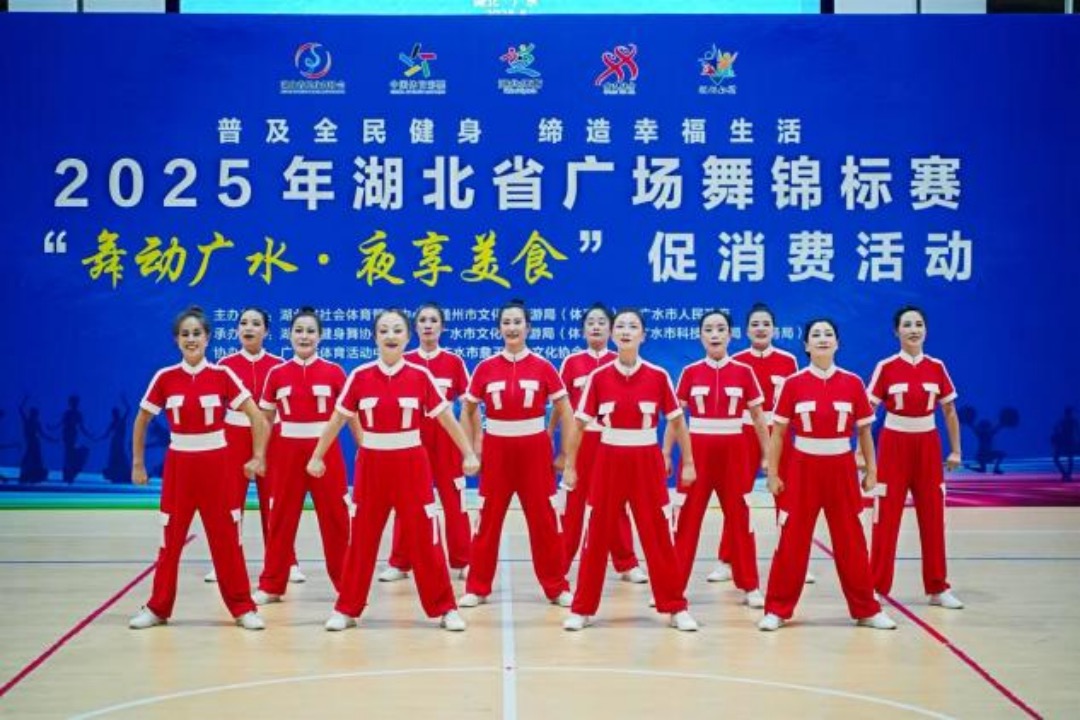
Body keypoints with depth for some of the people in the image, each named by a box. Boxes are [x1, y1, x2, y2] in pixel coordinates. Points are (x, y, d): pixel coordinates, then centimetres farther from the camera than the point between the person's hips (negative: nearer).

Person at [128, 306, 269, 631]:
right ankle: (158, 608, 20)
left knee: (227, 538, 3)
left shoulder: (222, 375, -5)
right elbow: (141, 422, 10)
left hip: (216, 464, -1)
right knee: (171, 538, 7)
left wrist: (258, 457, -5)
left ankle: (243, 607, 12)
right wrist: (138, 463, 9)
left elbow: (257, 417, -2)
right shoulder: (164, 378, -1)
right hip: (179, 464, 1)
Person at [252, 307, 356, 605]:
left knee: (335, 518, 3)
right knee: (281, 518, 7)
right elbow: (265, 419, 11)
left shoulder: (334, 372, -1)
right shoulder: (276, 373, 3)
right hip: (287, 451, 1)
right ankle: (271, 586, 18)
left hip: (326, 450, -1)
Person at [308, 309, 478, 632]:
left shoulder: (420, 376, -4)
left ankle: (445, 608, 12)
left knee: (424, 539, 1)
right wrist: (317, 456, 10)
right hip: (371, 464, 1)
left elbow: (447, 418, 2)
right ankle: (346, 609, 20)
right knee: (361, 539, 8)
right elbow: (337, 419, 6)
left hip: (411, 464, -1)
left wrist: (468, 454, 1)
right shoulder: (360, 376, -2)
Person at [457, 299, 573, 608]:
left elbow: (565, 411, 2)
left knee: (544, 519, 4)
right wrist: (470, 450, 4)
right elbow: (467, 411, 10)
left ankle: (557, 587, 16)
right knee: (488, 519, 5)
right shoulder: (485, 368, 0)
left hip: (534, 449, -1)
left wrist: (564, 454, 1)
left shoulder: (543, 367, -2)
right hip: (496, 449, 1)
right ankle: (477, 588, 15)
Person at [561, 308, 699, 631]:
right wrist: (569, 466, 1)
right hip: (609, 462, 0)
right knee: (597, 536, 5)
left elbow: (677, 421, 6)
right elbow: (578, 424, 2)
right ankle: (582, 609, 16)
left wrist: (688, 462, 5)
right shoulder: (598, 377, -3)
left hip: (647, 463, 0)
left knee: (659, 536, 4)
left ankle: (676, 608, 16)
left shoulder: (658, 376, -3)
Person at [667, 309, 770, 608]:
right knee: (687, 517, 1)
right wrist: (665, 454, 0)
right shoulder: (690, 372, 1)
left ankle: (750, 586, 16)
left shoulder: (743, 372, 1)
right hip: (698, 449, 0)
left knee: (739, 517, 6)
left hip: (732, 451, 0)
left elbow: (758, 417, 7)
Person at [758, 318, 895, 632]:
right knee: (792, 541, 2)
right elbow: (778, 432, 1)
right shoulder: (793, 383, -3)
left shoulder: (852, 383, 1)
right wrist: (772, 472, -1)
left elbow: (864, 430, 8)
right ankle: (777, 609, 12)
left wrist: (871, 470, 6)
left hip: (841, 468, 1)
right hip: (804, 467, -1)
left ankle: (866, 609, 20)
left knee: (851, 541, 8)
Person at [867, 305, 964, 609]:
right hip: (894, 445, -3)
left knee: (933, 518, 7)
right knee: (886, 518, 0)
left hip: (927, 446, 3)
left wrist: (956, 450, 6)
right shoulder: (886, 367, -6)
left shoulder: (936, 367, 2)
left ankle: (937, 588, 18)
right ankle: (877, 586, 9)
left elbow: (949, 411, 10)